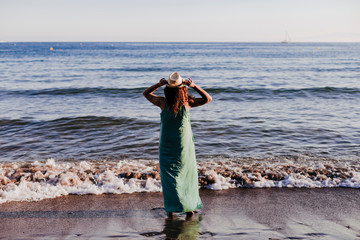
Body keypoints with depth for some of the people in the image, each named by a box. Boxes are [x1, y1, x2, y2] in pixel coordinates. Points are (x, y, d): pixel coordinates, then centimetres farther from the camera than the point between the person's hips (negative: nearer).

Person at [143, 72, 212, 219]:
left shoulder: (163, 102, -11)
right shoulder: (187, 102, -11)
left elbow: (146, 93, 6)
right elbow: (208, 98, 2)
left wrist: (158, 84, -4)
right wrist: (194, 86, -7)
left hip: (167, 147, 0)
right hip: (185, 146, 0)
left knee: (169, 176, 8)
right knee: (187, 175, 13)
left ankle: (171, 209, 7)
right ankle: (189, 208, 19)